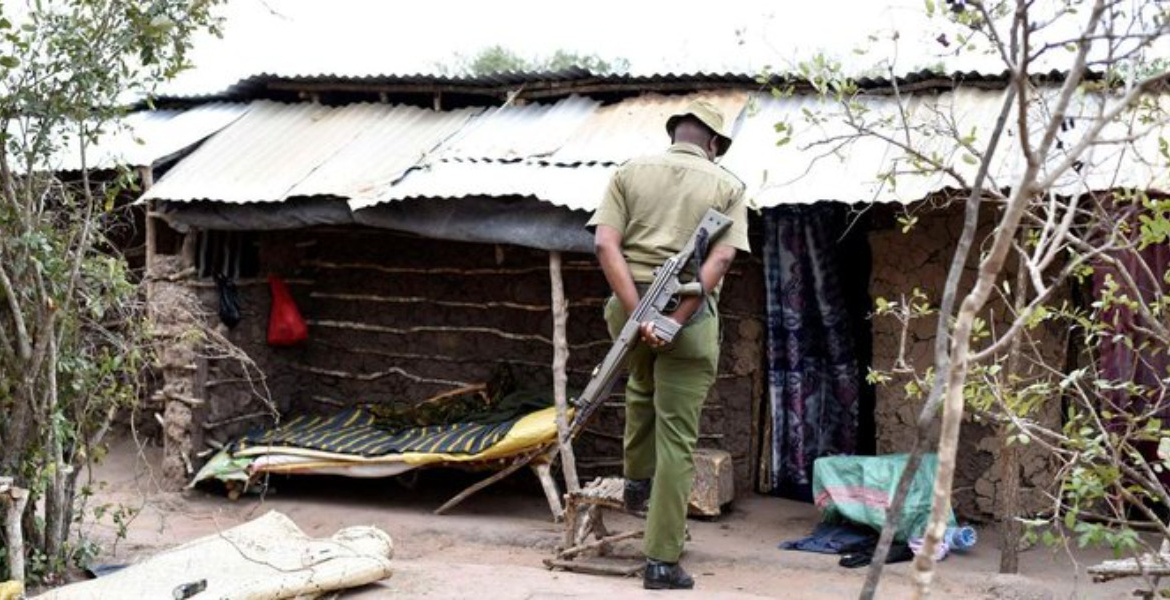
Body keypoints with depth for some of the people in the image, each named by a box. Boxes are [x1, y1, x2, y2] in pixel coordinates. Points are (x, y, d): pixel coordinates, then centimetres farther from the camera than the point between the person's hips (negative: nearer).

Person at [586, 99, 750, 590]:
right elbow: (720, 259, -9)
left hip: (629, 306, 2)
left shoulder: (630, 172, 9)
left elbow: (606, 244, -5)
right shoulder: (727, 186, 6)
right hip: (692, 313, -2)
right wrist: (675, 321, -14)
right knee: (677, 441, 3)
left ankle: (637, 480, 37)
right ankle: (662, 562, 4)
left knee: (644, 381, 36)